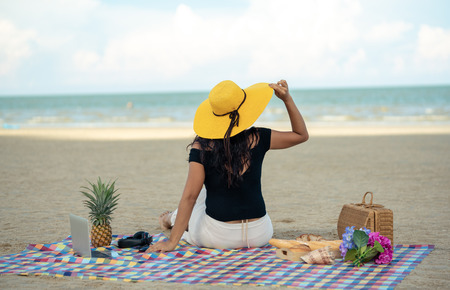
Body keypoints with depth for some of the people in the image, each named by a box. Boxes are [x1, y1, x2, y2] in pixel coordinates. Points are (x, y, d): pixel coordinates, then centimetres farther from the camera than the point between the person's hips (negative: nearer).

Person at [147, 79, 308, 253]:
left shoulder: (201, 147, -13)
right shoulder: (256, 139, -10)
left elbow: (190, 196, -16)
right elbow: (301, 135, 4)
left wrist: (172, 241, -11)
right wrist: (287, 99, -2)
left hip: (217, 238, -2)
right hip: (259, 236, 2)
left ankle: (172, 219, 57)